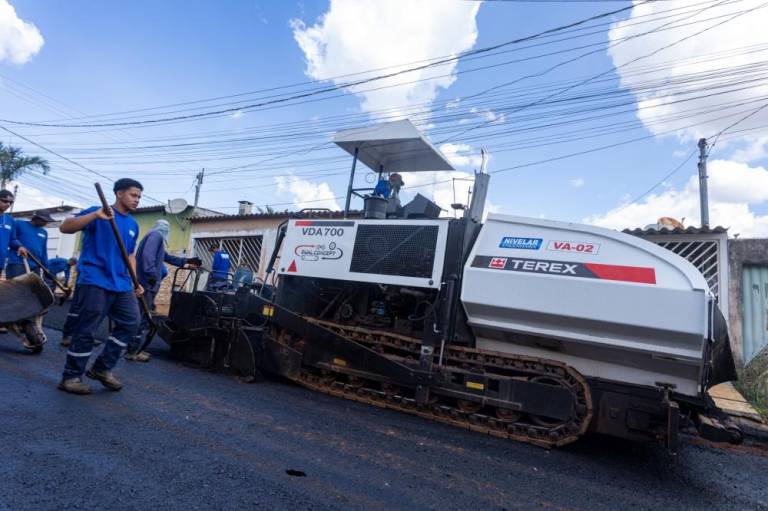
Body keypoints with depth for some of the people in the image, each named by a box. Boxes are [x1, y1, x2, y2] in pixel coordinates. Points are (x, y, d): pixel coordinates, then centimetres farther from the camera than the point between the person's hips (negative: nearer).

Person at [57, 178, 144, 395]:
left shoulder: (133, 225, 17)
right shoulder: (98, 212, -2)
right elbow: (65, 227, -12)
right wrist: (95, 215, -26)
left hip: (121, 285, 7)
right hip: (95, 281, -7)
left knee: (130, 323, 4)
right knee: (86, 330, -3)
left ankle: (102, 368, 16)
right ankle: (71, 377, 11)